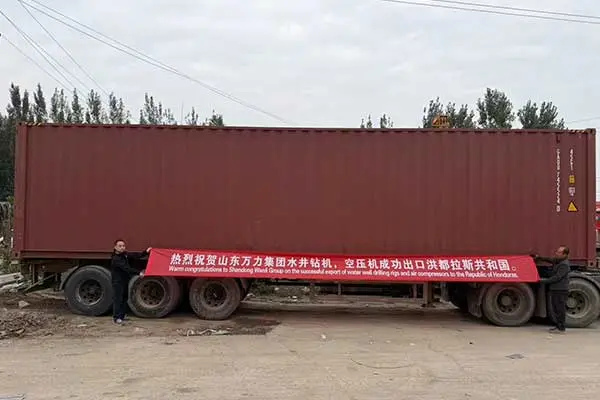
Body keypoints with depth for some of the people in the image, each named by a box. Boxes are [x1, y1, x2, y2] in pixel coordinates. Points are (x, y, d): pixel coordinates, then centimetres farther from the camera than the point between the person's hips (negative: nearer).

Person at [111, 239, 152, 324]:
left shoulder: (125, 254, 6)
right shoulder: (115, 259, -20)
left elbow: (136, 255, -5)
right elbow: (126, 268, -28)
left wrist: (145, 252, -20)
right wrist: (138, 272, -33)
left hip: (125, 280, 8)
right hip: (117, 281, -8)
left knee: (124, 298, 11)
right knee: (118, 299, -7)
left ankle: (122, 316, 19)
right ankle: (116, 317, -2)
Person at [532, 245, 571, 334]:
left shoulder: (564, 265, -17)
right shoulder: (557, 261, 12)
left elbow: (557, 277, -22)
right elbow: (550, 259, 35)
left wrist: (544, 281, -21)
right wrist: (539, 258, 26)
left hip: (561, 290, -10)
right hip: (554, 289, 10)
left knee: (560, 309, -4)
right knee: (555, 309, 14)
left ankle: (561, 328, 1)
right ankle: (558, 326, 21)